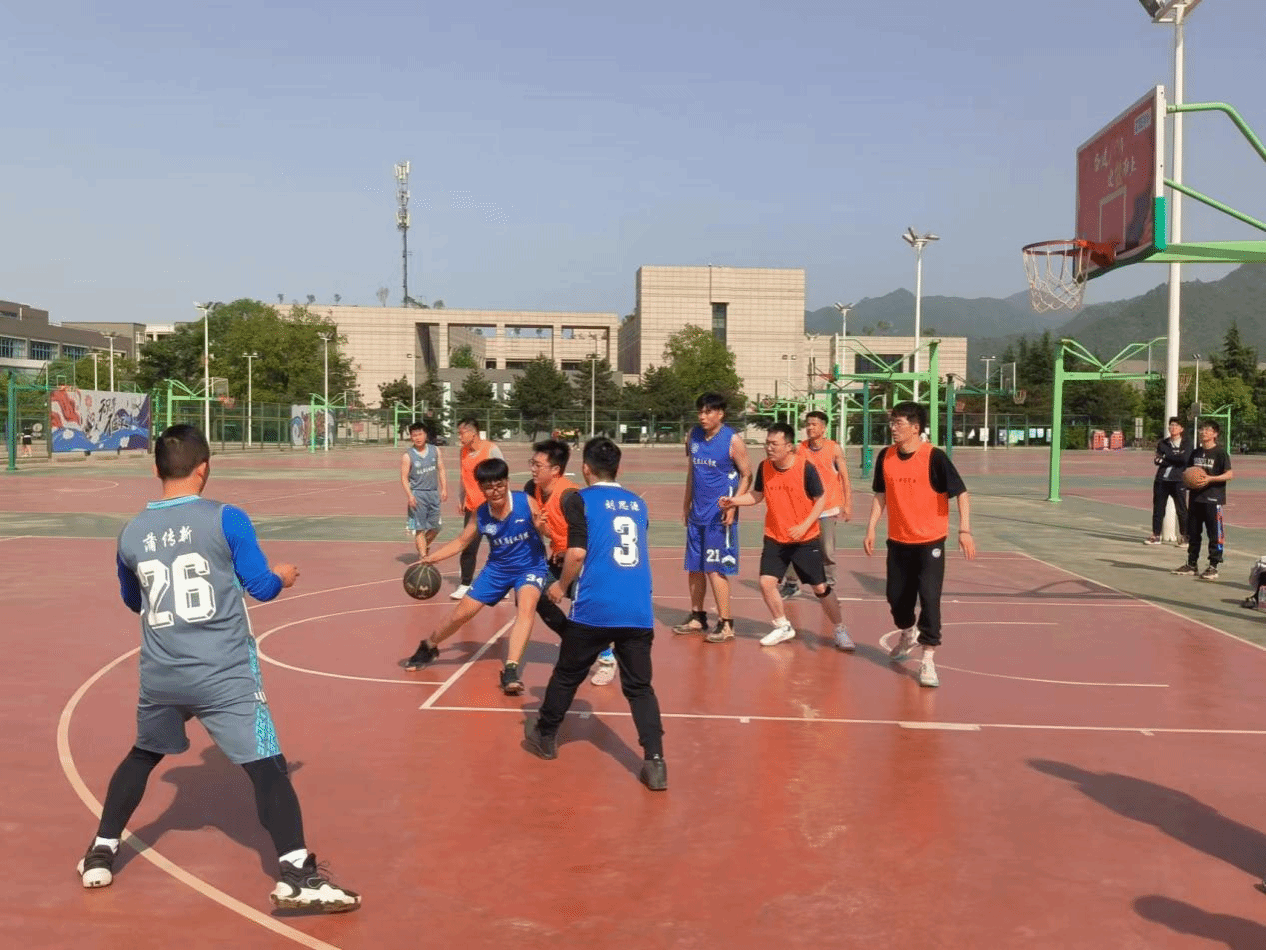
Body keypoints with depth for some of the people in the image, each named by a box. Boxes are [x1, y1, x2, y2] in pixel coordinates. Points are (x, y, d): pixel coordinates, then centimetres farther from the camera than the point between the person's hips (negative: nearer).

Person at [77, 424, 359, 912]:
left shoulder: (131, 532, 6)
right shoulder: (226, 519, -7)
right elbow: (261, 587, -3)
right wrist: (283, 577, 19)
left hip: (160, 674, 5)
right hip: (224, 674, -5)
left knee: (143, 754, 28)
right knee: (267, 766, -4)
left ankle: (101, 854, 34)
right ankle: (296, 875, -14)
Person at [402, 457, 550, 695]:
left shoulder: (526, 503, -25)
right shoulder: (480, 515, -14)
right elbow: (461, 542, 1)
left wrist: (541, 527, -45)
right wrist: (430, 557, -9)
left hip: (530, 567, -3)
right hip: (498, 568, 4)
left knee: (526, 608, -32)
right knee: (462, 613, 9)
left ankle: (510, 670, -31)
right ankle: (428, 648, 36)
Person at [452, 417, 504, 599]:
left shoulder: (491, 449, -12)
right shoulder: (464, 451, 6)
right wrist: (460, 499, 16)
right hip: (472, 507, 5)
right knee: (468, 548, 1)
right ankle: (464, 585, 8)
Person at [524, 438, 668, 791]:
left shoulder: (580, 499, 0)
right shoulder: (637, 503, 16)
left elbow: (578, 553, -11)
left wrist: (562, 585, 6)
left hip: (594, 608, -3)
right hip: (638, 611, 4)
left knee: (567, 676, 16)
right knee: (639, 686, 7)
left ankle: (545, 737, 34)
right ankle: (655, 762, -5)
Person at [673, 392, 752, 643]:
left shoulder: (732, 441, -11)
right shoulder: (693, 436, 7)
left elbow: (746, 475, -7)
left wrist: (733, 506, -16)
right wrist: (686, 505, 18)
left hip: (719, 516, -6)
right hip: (697, 514, 7)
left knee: (715, 569, -8)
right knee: (694, 568, 12)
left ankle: (725, 624, 0)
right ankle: (697, 617, 26)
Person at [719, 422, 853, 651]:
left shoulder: (806, 468, -18)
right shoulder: (764, 467, -6)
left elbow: (821, 499, -10)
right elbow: (757, 495, 9)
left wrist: (805, 526, -19)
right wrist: (734, 500, -6)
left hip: (806, 539, -4)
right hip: (775, 538, 4)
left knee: (820, 587, 2)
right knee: (766, 582, -5)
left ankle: (840, 631, 21)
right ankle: (782, 627, 18)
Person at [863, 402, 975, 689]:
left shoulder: (934, 457, -16)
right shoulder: (885, 456, -1)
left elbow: (961, 493, -14)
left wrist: (964, 530, -23)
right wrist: (871, 529, 5)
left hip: (930, 541, -5)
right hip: (898, 540, 5)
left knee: (929, 597, -11)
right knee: (896, 595, 14)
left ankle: (928, 660, -3)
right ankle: (907, 634, 44)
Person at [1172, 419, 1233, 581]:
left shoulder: (1220, 452, -6)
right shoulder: (1196, 453, 14)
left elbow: (1230, 474, -10)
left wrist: (1211, 478, -20)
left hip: (1213, 499, -7)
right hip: (1195, 498, 7)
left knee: (1215, 534, -4)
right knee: (1193, 532, 12)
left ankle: (1213, 567, 1)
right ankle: (1192, 565, 21)